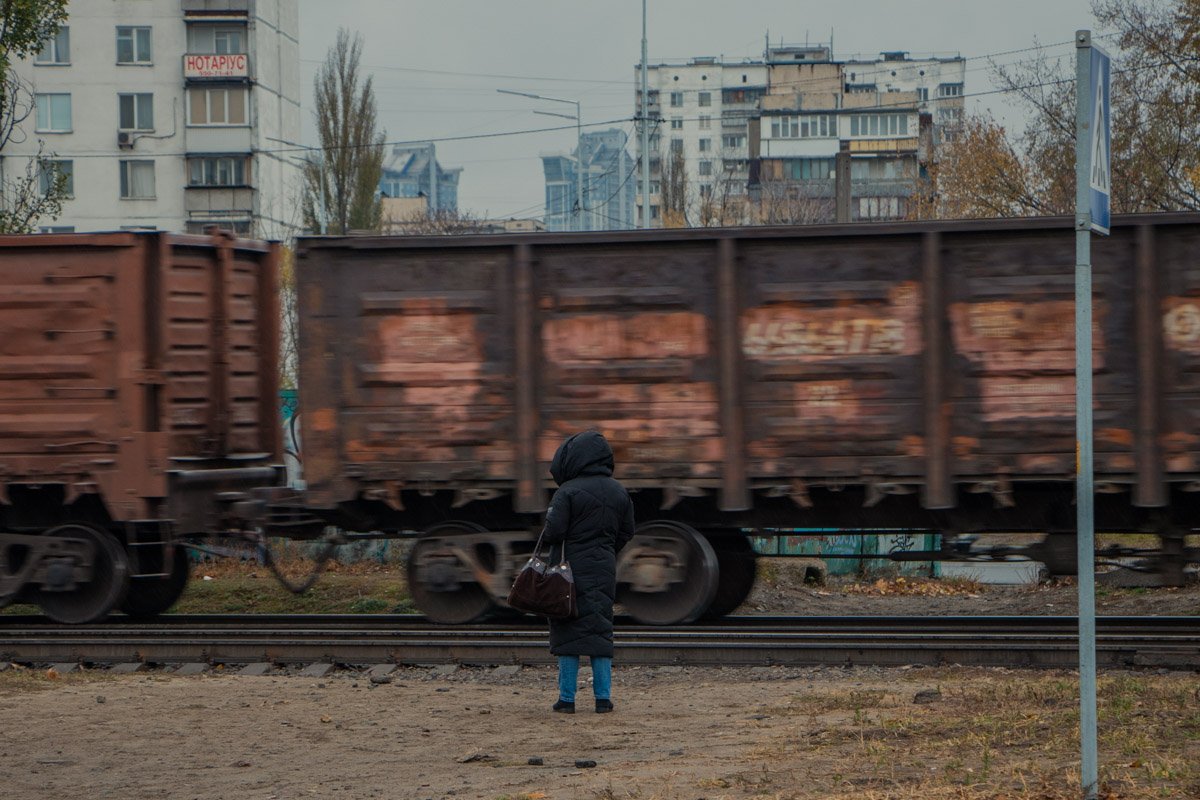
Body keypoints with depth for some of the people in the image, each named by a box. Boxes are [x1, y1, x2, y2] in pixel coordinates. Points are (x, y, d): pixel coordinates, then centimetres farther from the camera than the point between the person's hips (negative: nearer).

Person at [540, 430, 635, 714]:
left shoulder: (568, 492, -12)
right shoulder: (619, 493, 7)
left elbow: (554, 532, -14)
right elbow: (626, 532, 12)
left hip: (571, 571, -5)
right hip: (604, 572, 5)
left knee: (568, 632, 1)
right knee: (601, 631, 10)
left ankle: (567, 698, 1)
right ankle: (603, 698, 7)